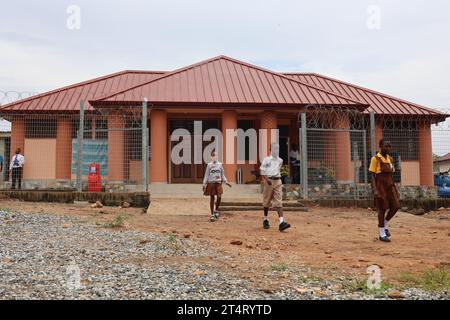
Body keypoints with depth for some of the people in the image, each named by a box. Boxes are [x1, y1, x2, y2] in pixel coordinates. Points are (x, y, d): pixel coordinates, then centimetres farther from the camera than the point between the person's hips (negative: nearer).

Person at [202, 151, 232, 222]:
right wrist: (204, 184, -2)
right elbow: (206, 175, 4)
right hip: (211, 183, -1)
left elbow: (222, 174, 16)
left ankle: (216, 210, 13)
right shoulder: (209, 165, 3)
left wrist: (226, 182, 10)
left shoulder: (220, 164, 8)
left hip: (218, 183, 1)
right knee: (212, 198, 2)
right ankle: (212, 214, 10)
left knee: (219, 197, -12)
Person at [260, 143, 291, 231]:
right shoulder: (266, 160, -2)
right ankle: (265, 220, 27)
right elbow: (262, 171, -6)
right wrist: (267, 179, -19)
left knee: (279, 202, -8)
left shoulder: (280, 160, 11)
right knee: (267, 202, 9)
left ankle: (281, 222, -18)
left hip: (278, 181, 3)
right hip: (268, 181, -3)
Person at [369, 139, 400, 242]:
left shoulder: (390, 159, 11)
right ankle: (382, 234, 8)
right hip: (380, 186, -7)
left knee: (395, 206, 0)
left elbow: (391, 174, 17)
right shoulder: (375, 159, -9)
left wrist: (394, 187, 16)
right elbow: (372, 175, -11)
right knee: (382, 209, -2)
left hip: (390, 185, 7)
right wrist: (375, 190, -19)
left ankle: (385, 225, 23)